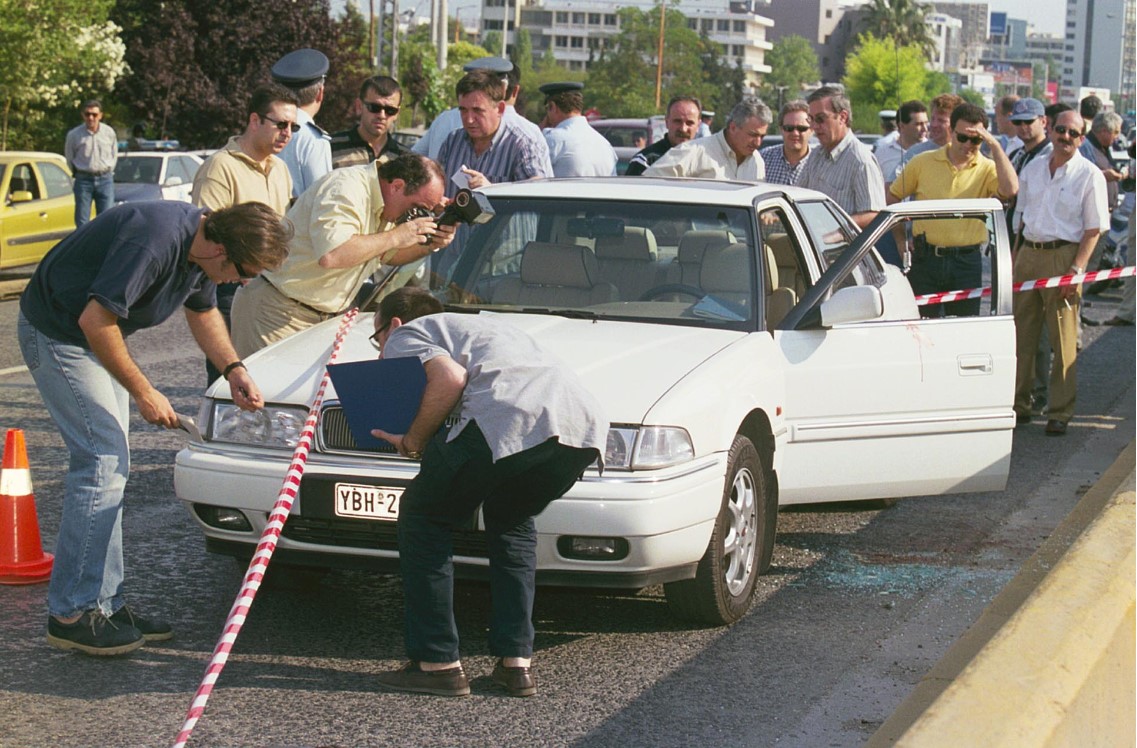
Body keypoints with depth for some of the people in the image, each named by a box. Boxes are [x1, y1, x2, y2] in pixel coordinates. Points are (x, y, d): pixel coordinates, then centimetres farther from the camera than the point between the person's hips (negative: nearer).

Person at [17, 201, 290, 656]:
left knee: (110, 466, 9)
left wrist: (234, 370, 1)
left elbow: (202, 312, 16)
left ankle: (104, 603, 16)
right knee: (102, 461, -13)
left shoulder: (200, 246, -2)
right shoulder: (156, 241, -32)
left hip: (96, 332, 10)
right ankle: (70, 614, -7)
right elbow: (95, 320, -31)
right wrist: (142, 392, -22)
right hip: (57, 334, -10)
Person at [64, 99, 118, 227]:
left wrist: (108, 171, 10)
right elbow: (69, 158, 9)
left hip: (105, 179, 1)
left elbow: (114, 155, 13)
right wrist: (77, 173, 13)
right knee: (82, 222, -1)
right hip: (83, 180, -1)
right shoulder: (74, 135, -4)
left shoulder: (109, 132, 1)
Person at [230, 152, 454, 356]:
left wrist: (429, 245, 0)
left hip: (327, 314, 9)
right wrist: (395, 237, -26)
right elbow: (331, 255, -36)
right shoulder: (345, 189, -21)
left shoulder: (386, 204, 7)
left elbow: (387, 255, 20)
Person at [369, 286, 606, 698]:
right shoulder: (477, 325, 43)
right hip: (586, 423, 8)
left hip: (512, 419, -7)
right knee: (510, 520, 32)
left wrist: (413, 442, 9)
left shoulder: (405, 336, 19)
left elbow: (450, 377, -2)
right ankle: (516, 662, 21)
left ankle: (437, 663, 11)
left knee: (423, 517, 15)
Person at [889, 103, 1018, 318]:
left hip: (967, 262, 0)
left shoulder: (987, 169, 0)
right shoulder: (922, 163, 3)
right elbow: (893, 197, 12)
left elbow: (1010, 189, -21)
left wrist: (995, 146, -19)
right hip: (926, 260, 0)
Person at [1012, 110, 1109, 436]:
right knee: (1021, 335, 9)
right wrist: (1013, 260, 13)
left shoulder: (1090, 175, -3)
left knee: (1064, 341, -2)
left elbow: (1094, 228, -6)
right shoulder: (1032, 169, 12)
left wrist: (1077, 268, -15)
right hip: (1028, 253, 5)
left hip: (1063, 256, -5)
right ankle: (1018, 405, 18)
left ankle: (1060, 412, 5)